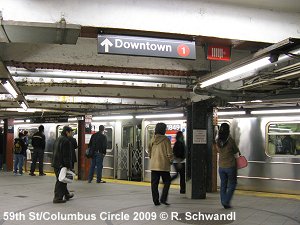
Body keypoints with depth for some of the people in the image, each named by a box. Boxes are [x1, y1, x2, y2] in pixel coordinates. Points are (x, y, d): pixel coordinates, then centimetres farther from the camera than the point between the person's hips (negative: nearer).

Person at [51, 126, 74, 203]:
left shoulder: (58, 139, 15)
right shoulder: (66, 141, -17)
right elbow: (67, 155, -20)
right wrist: (68, 166, -17)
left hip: (56, 163, 10)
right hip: (62, 164, -10)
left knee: (61, 180, 18)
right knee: (61, 181, -3)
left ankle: (66, 195, 32)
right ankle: (58, 198, 1)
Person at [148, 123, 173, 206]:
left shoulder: (152, 140, 4)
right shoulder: (166, 140, -10)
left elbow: (149, 152, 11)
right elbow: (169, 153, -8)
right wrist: (170, 161, 7)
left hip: (153, 165, 4)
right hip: (163, 165, -4)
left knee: (154, 183, 9)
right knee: (167, 182, 9)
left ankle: (156, 200, 12)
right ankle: (163, 199, 1)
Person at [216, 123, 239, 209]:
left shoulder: (218, 141, -2)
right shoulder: (230, 140, -16)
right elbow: (236, 153, -4)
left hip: (221, 166, 5)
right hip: (230, 166, -5)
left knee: (223, 184, 14)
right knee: (232, 184, 9)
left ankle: (224, 202, 17)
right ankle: (226, 201, 1)